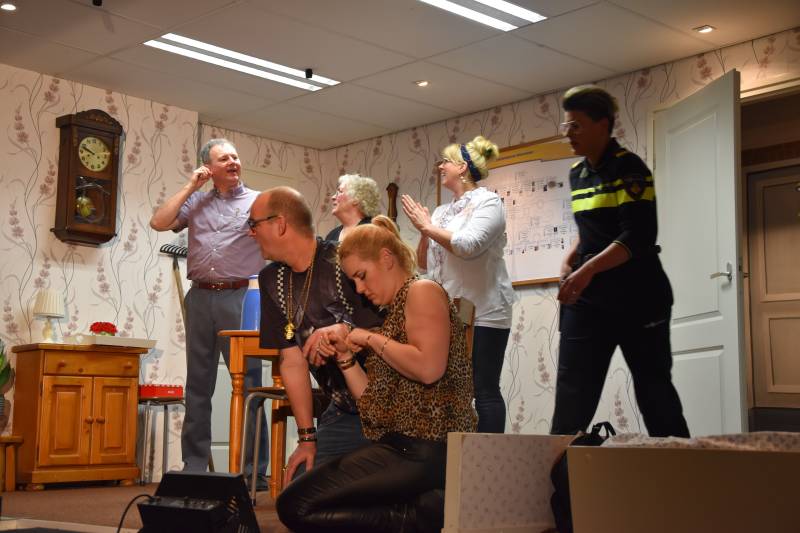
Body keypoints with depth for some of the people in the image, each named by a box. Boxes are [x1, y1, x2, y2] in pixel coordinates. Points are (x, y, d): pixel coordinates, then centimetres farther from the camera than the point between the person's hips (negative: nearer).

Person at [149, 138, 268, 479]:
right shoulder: (195, 202, 15)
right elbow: (159, 223, 5)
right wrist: (190, 187, 5)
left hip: (239, 298, -4)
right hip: (200, 298, 4)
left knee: (247, 384, -5)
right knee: (198, 387, 8)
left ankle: (254, 470, -1)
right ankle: (194, 467, 16)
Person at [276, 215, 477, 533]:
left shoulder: (422, 292, -4)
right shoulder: (393, 314, 20)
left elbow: (429, 368, -22)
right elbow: (376, 401, 17)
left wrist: (371, 339, -9)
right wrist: (345, 358, 6)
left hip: (427, 449, -10)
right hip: (397, 445, 10)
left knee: (295, 506, -16)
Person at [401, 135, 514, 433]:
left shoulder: (488, 202, -3)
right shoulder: (442, 211, 16)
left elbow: (468, 246, -20)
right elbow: (424, 262, 19)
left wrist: (428, 226, -10)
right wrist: (423, 232, 1)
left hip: (482, 312, -7)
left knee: (485, 390, -6)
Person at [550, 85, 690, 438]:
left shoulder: (628, 168, -11)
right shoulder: (577, 173, 12)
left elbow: (638, 237, -21)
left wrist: (588, 269, -30)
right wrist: (570, 259, 5)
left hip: (636, 296, -7)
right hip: (587, 296, 7)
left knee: (653, 389, 2)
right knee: (572, 390, 3)